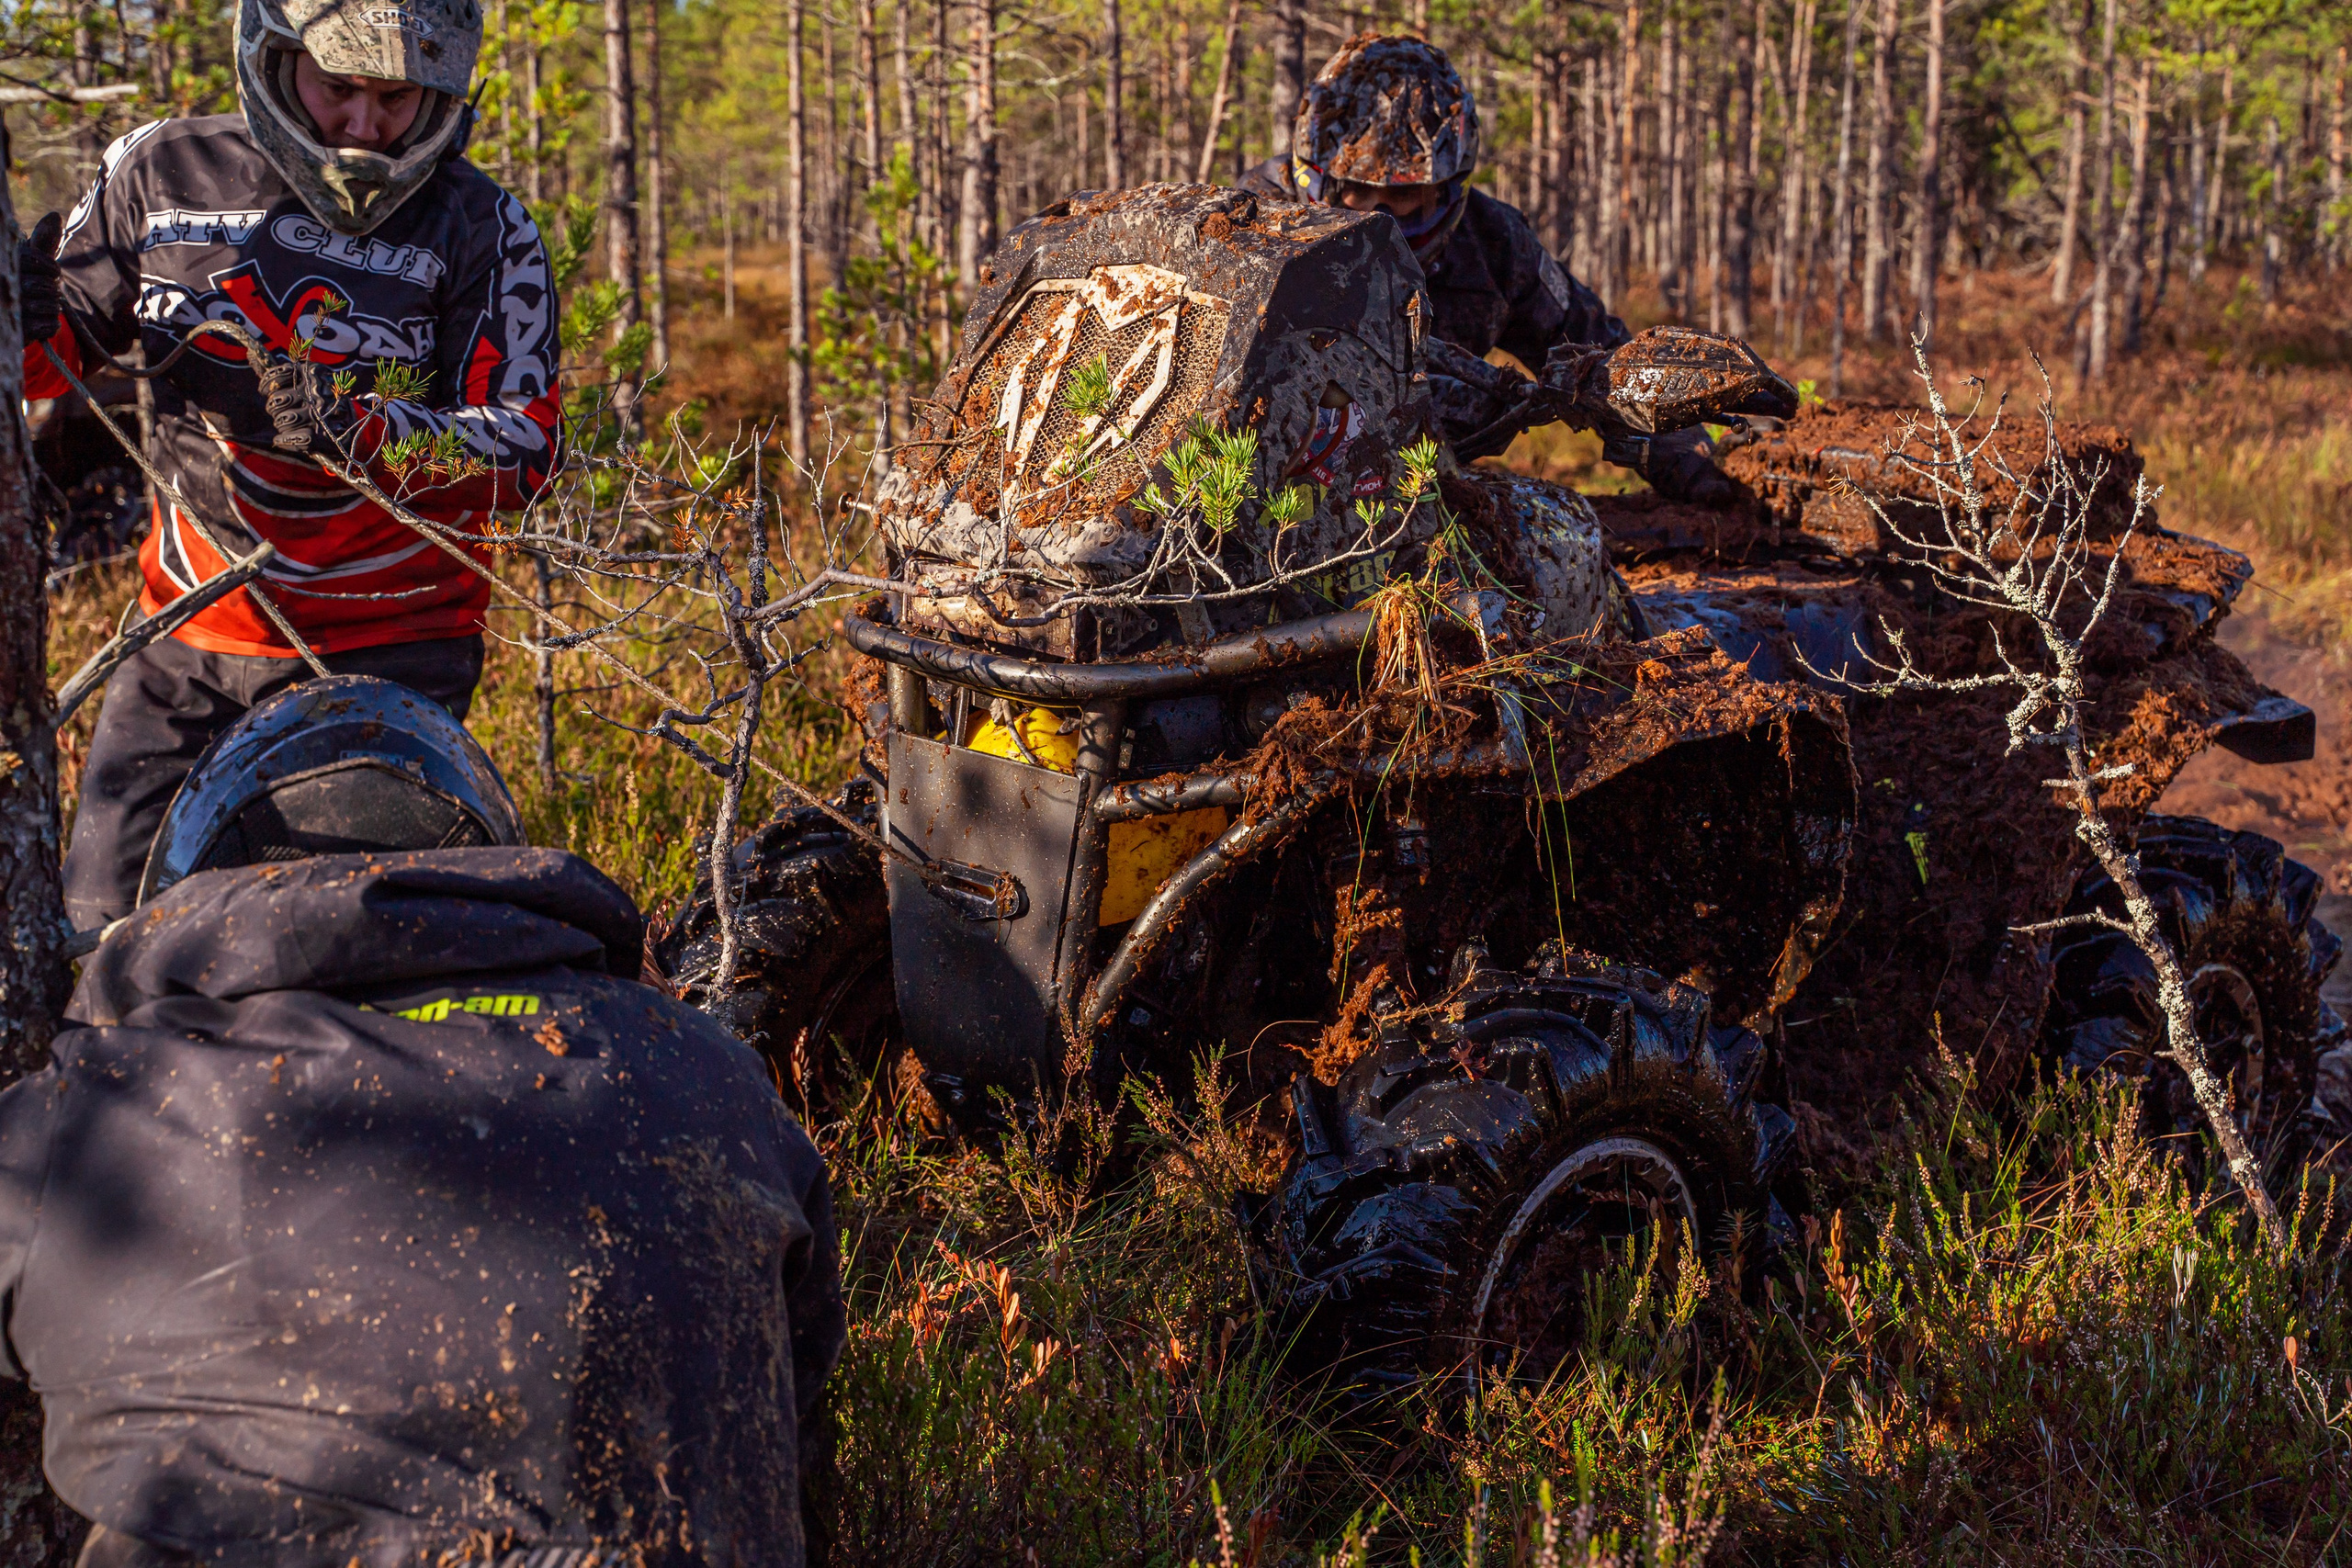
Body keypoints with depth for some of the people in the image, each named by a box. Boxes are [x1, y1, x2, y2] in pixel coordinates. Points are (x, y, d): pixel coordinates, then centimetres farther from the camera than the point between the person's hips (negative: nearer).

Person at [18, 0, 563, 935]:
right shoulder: (162, 174, 1)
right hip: (189, 639, 3)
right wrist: (27, 321, -12)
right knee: (105, 919, 4)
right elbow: (63, 344, 12)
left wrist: (364, 428, -27)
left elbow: (526, 447, -11)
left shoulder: (479, 228, -6)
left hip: (387, 653, -3)